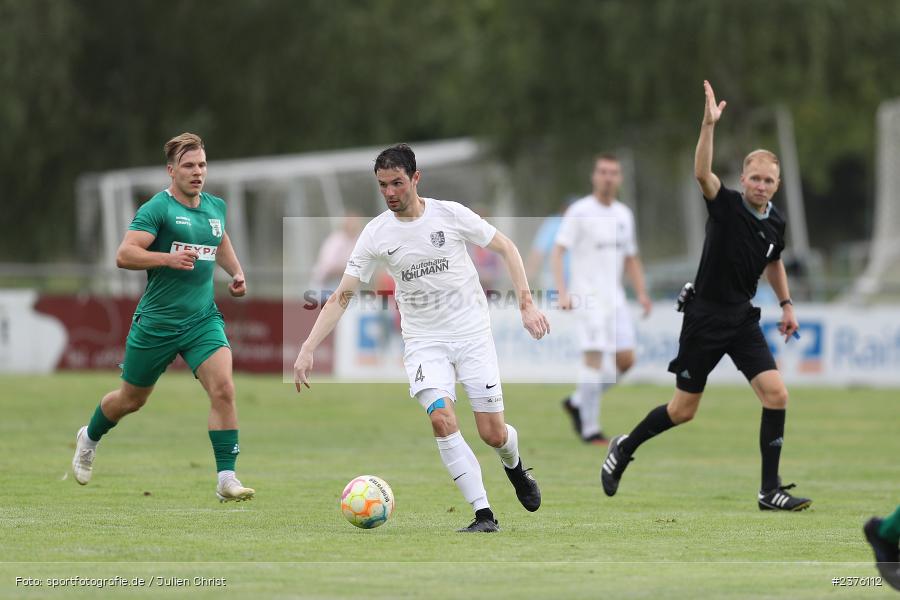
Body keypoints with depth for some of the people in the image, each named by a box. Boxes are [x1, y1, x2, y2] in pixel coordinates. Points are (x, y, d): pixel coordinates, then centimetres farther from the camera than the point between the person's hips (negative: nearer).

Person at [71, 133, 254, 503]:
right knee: (132, 399, 13)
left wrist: (236, 273, 14)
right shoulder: (157, 209, -11)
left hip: (203, 319, 4)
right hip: (157, 321, -4)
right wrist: (169, 258, -30)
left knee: (223, 389, -18)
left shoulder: (216, 207, 10)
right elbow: (123, 255, -20)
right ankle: (89, 440, 44)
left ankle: (226, 479, -16)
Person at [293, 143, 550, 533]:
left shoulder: (450, 214, -8)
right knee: (441, 419, -24)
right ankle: (484, 515, -20)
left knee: (493, 434, -2)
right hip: (424, 343, 1)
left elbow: (506, 248, 3)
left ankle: (515, 468, 37)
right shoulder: (376, 234, -4)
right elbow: (342, 296, -3)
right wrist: (307, 350, -12)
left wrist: (526, 305, -6)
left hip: (473, 335, -1)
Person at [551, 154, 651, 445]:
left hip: (615, 297, 6)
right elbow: (558, 252, -11)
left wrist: (641, 294, 8)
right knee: (594, 358, -12)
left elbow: (631, 259, 21)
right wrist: (563, 292, -23)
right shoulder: (579, 212, -7)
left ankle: (578, 402, 18)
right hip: (587, 297, -6)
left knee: (626, 360, -1)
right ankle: (590, 429, -5)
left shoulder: (624, 214, 13)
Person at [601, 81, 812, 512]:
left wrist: (786, 304, 22)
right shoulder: (725, 205, -12)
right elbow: (702, 173, -33)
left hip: (742, 319, 5)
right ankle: (624, 448, 31)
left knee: (776, 395, -12)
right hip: (704, 318, -5)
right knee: (683, 410, 3)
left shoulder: (775, 223, 4)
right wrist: (709, 125, -44)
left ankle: (770, 491, -6)